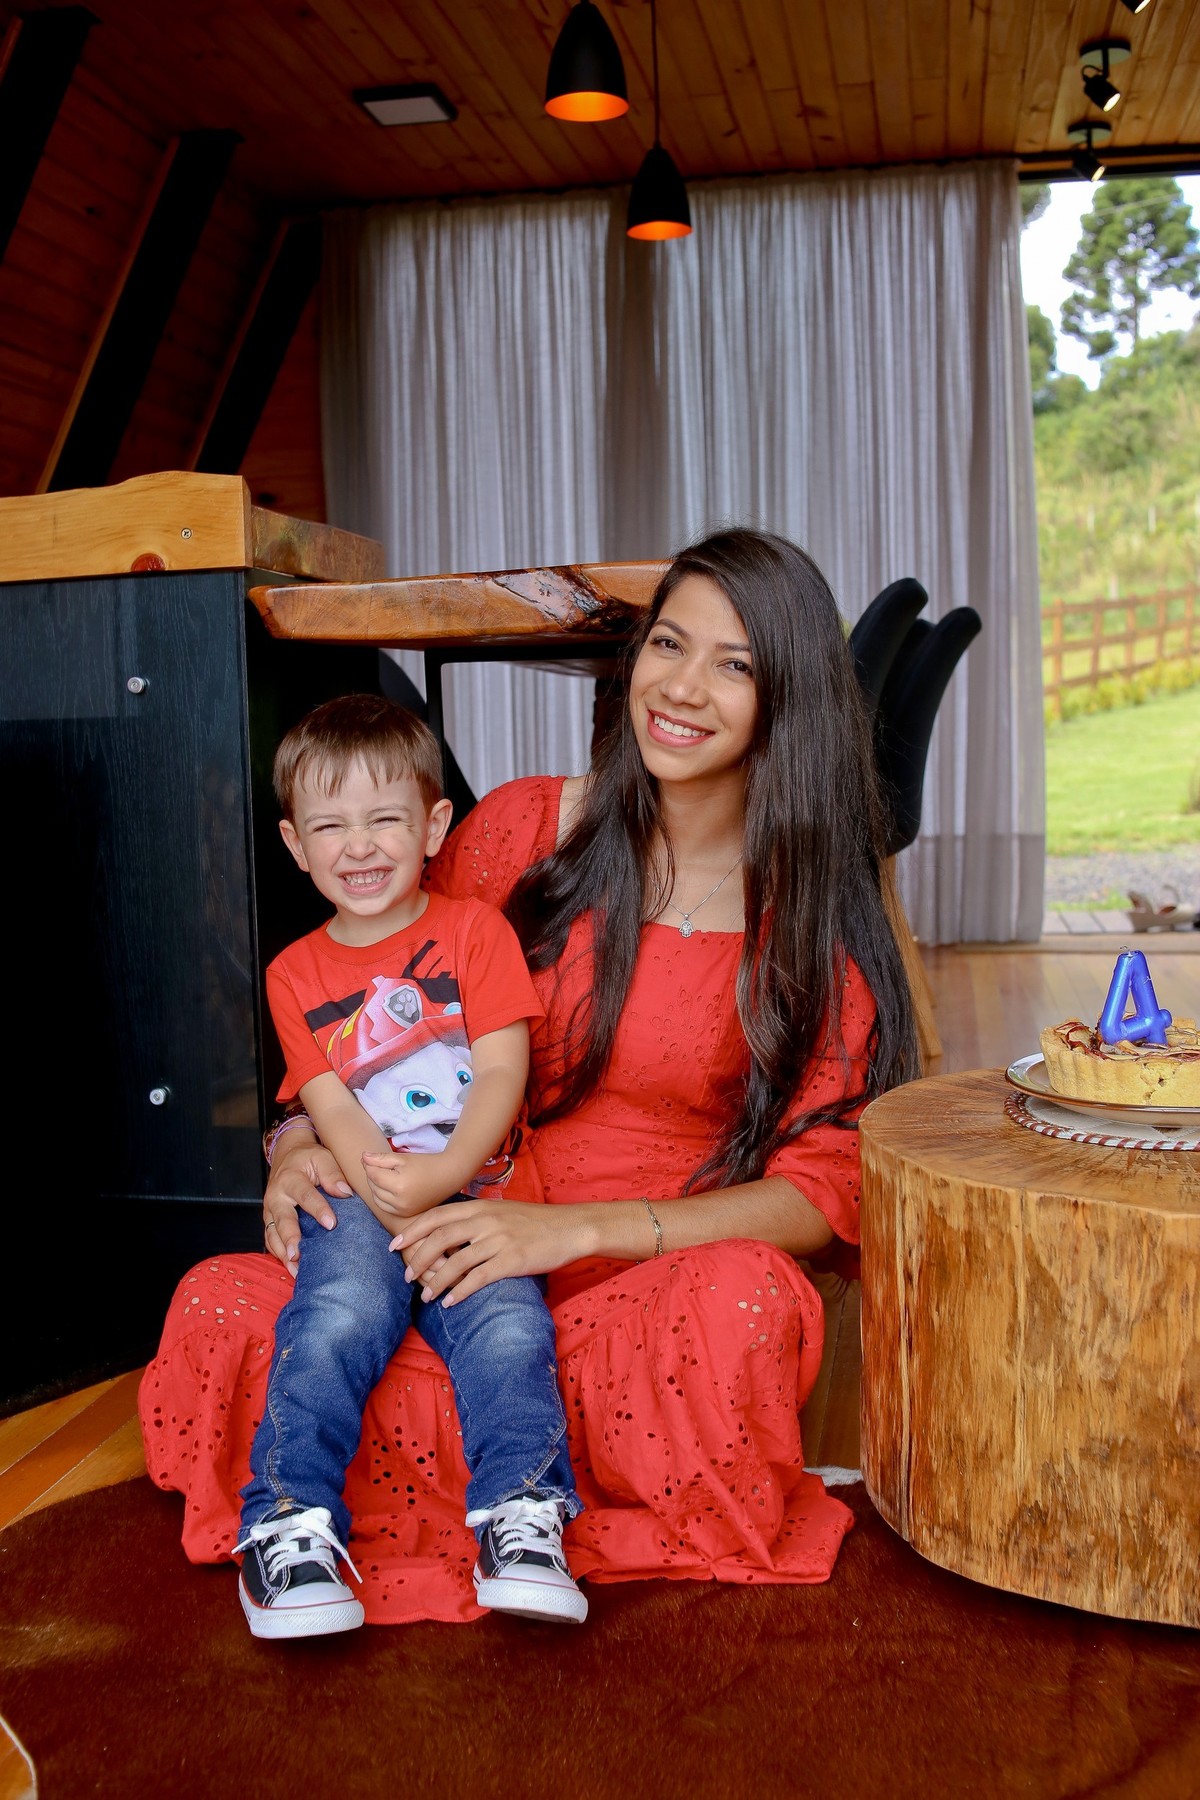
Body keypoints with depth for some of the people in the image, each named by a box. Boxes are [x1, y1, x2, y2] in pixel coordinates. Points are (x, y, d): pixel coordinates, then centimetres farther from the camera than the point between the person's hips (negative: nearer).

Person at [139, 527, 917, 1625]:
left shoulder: (820, 912, -1)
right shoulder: (523, 829, 4)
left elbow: (825, 1185, -8)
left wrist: (581, 1229, -21)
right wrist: (301, 1142, -7)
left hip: (653, 1292, -1)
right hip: (463, 1271, 1)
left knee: (739, 1300, -37)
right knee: (220, 1308, -24)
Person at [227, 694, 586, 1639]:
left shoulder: (476, 931, 9)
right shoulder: (297, 973, 14)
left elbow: (503, 1072, -2)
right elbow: (332, 1108, 3)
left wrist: (443, 1174, -19)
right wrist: (391, 1194, -17)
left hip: (482, 1198, 0)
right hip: (359, 1206, 1)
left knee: (509, 1329, -27)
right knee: (336, 1318, -28)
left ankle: (522, 1522, -22)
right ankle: (290, 1525, -23)